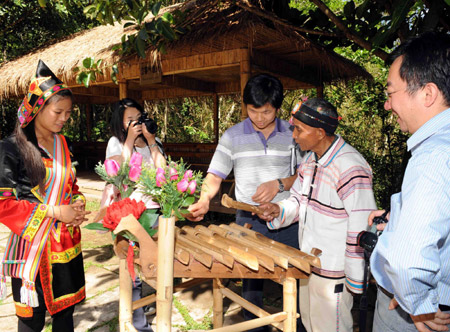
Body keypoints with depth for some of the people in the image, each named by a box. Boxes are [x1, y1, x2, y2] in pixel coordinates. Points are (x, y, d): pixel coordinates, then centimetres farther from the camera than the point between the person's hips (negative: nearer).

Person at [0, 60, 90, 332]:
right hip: (33, 244, -5)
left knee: (65, 310, 16)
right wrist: (55, 212, -16)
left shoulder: (62, 144, 7)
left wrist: (77, 206, -4)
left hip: (67, 242, 5)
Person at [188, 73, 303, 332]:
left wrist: (279, 184, -14)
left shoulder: (293, 134, 1)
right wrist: (204, 200, -20)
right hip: (249, 220, 0)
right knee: (251, 279, 13)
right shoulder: (233, 136, 0)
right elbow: (214, 177, -1)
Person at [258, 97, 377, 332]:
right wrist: (279, 210, -7)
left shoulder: (351, 169, -26)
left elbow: (363, 229, -24)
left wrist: (355, 281, -18)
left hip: (333, 276, -8)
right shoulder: (310, 159, 4)